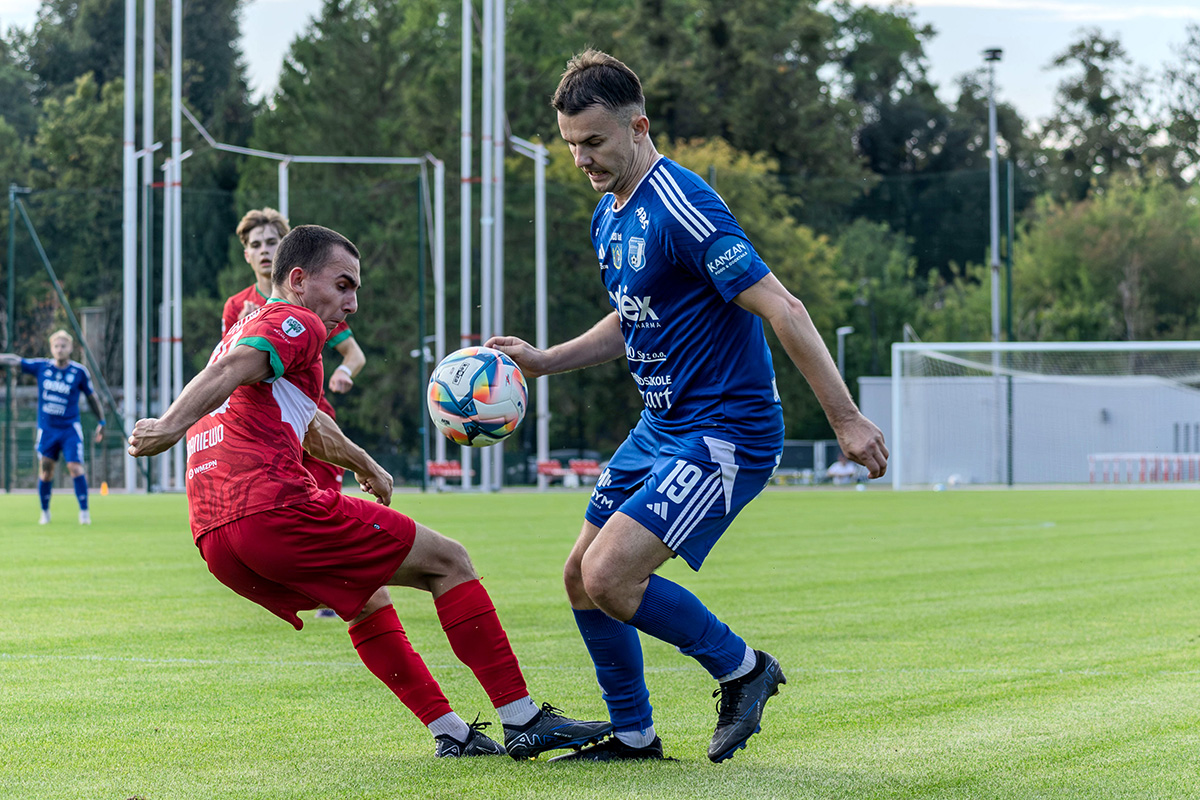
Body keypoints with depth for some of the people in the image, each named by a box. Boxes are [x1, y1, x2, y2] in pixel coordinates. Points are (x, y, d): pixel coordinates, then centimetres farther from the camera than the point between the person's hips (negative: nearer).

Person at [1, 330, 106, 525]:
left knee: (75, 466, -14)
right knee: (45, 471, 4)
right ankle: (45, 512, 21)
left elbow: (91, 397, 6)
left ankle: (84, 511, -7)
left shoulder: (80, 372, -4)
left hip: (70, 428, -2)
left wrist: (101, 422, 7)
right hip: (47, 429, 2)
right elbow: (16, 361, 3)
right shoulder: (41, 367, -2)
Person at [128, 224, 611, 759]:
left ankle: (451, 733, 23)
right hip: (274, 510, -9)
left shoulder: (247, 329, 31)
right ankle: (524, 722, -1)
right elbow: (230, 370, -20)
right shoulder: (296, 323, 2)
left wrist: (361, 462, 63)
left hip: (216, 543, 9)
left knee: (367, 599, 29)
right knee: (447, 562, 2)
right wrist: (168, 429, -36)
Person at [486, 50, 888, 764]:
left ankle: (742, 668, 2)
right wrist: (545, 360, 14)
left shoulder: (681, 209, -21)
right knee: (582, 577, 10)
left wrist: (846, 419, -26)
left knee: (610, 576, -19)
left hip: (726, 432, -10)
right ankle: (633, 734, 26)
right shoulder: (609, 216, 9)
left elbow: (782, 310, -24)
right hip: (662, 427, 10)